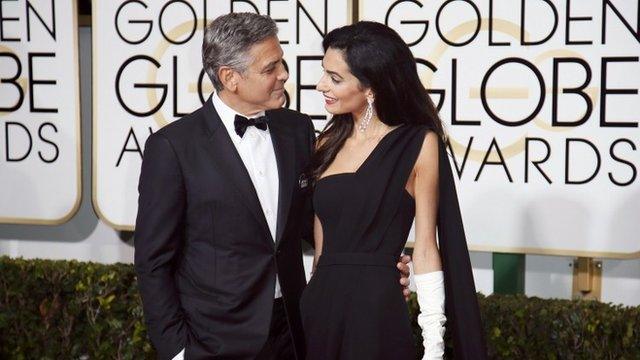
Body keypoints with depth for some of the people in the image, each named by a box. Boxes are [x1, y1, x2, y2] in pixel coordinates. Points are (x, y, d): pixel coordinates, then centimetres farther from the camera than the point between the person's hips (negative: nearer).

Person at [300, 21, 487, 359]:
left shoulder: (418, 144, -6)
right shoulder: (329, 143, 8)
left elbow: (425, 247, -6)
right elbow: (320, 243, 12)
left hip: (376, 310, -5)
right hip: (320, 307, 5)